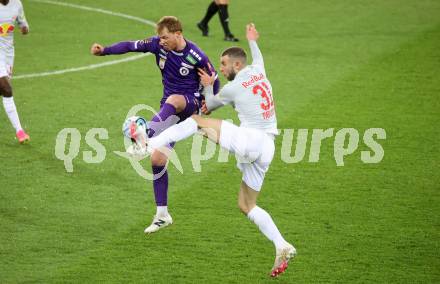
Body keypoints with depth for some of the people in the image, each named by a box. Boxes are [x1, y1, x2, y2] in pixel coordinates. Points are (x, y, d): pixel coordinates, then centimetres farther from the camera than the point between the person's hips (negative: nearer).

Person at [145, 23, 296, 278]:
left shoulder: (233, 88, -4)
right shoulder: (258, 70, 14)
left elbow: (209, 106, 16)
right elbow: (258, 57, 42)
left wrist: (208, 86, 33)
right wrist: (252, 41, 59)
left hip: (250, 140, -8)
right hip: (267, 149, 8)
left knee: (196, 121, -1)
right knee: (247, 205, 15)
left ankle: (150, 144, -17)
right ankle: (282, 248, 3)